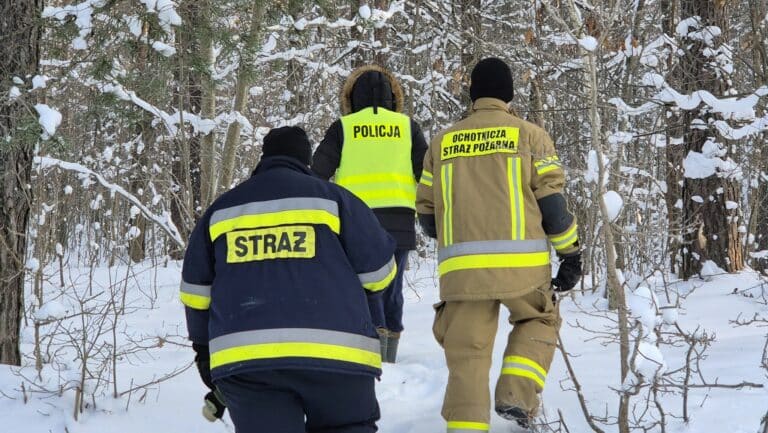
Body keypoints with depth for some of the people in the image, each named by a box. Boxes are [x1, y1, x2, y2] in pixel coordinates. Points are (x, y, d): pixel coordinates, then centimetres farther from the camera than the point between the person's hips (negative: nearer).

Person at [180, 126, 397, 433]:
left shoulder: (222, 209, 16)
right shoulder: (331, 198, 6)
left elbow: (195, 290, 19)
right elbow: (379, 271, 8)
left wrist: (205, 349, 32)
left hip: (241, 357, 2)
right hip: (334, 354, -2)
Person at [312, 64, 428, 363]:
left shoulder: (343, 128, 7)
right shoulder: (406, 126, 12)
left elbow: (317, 174, 5)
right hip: (400, 220, 2)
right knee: (392, 288, 11)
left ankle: (376, 354, -17)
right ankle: (390, 356, 14)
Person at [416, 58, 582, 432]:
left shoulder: (442, 142, 14)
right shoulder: (528, 135, 5)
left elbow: (426, 211, 16)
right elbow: (551, 201, 0)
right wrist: (571, 252, 9)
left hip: (461, 267, 2)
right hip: (520, 261, -2)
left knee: (467, 351, 7)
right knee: (538, 320, 23)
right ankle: (517, 395, 3)